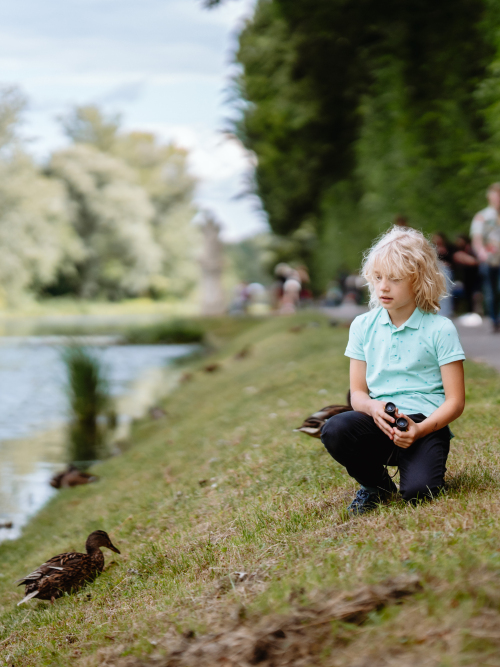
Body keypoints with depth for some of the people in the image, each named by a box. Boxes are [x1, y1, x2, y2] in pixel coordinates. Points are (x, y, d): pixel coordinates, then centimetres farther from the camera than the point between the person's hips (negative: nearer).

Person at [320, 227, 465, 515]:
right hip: (378, 422, 4)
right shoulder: (363, 326, 8)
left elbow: (455, 401, -4)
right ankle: (376, 483, 1)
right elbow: (358, 393, 10)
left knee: (417, 491, -31)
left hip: (426, 423, -3)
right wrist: (373, 407, -15)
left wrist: (419, 430, -21)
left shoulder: (440, 329, -3)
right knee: (334, 430, -30)